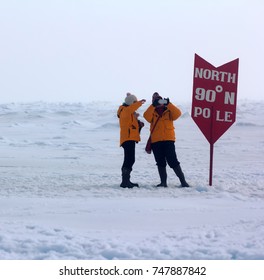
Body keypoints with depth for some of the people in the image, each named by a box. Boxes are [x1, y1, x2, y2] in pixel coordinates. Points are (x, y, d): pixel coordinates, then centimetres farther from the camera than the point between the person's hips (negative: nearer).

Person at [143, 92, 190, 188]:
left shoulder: (169, 111, 10)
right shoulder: (152, 113, 12)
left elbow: (177, 113, -10)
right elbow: (146, 116, -10)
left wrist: (168, 104, -19)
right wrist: (153, 105, -21)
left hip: (168, 140, -2)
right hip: (156, 141, 2)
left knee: (173, 162, -8)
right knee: (160, 163, 6)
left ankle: (183, 181, -6)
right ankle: (163, 182, 11)